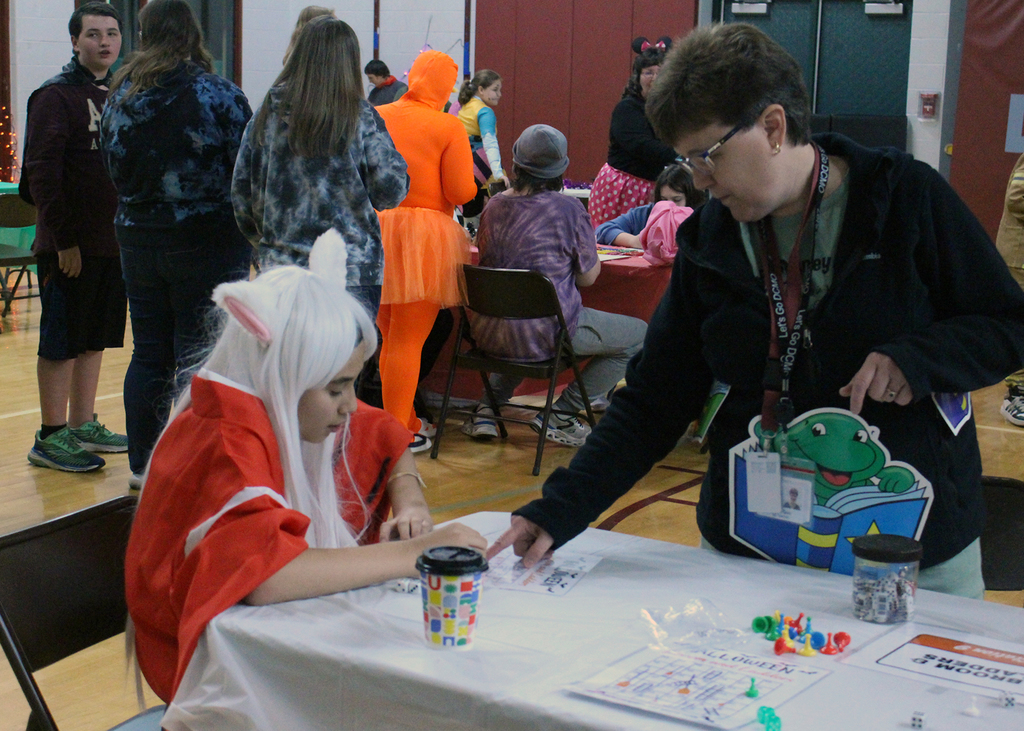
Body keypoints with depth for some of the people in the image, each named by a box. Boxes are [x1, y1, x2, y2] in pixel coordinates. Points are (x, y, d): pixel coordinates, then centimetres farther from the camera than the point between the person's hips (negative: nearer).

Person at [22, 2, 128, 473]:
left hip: (114, 242, 7)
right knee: (62, 342, 0)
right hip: (69, 247, -7)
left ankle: (83, 426, 24)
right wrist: (63, 239, -17)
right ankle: (51, 438, 9)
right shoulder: (56, 96, -9)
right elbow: (42, 173, -14)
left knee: (94, 339, 13)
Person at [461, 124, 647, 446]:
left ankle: (488, 407, 22)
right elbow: (588, 277, -2)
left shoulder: (493, 206, 5)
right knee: (639, 335, 10)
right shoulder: (568, 209, -10)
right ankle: (561, 414, 5)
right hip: (544, 333, -6)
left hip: (490, 332, 6)